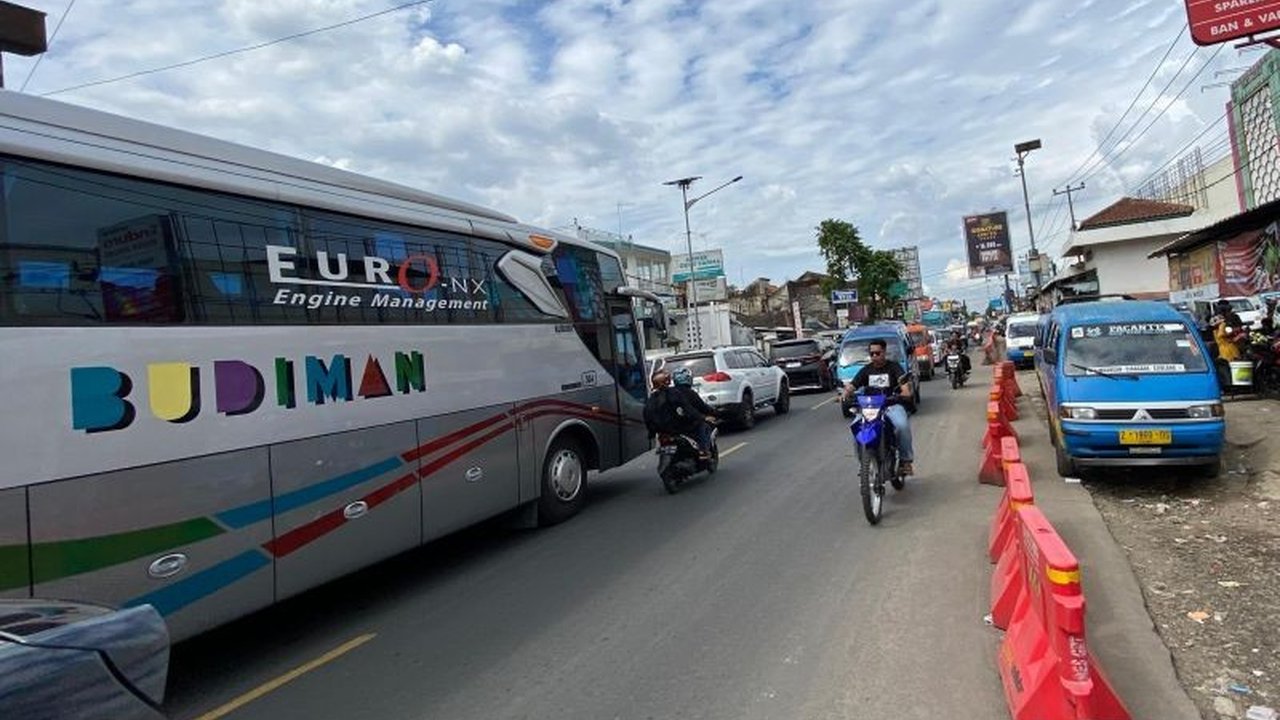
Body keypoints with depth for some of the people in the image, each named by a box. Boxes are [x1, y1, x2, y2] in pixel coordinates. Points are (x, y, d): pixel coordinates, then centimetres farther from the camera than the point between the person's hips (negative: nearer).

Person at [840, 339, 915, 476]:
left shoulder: (893, 367, 5)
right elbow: (852, 385, 6)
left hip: (892, 405, -2)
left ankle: (906, 460, -15)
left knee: (902, 425, -34)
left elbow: (905, 382, -10)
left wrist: (905, 392, -32)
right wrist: (845, 394, -16)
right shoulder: (866, 370, 15)